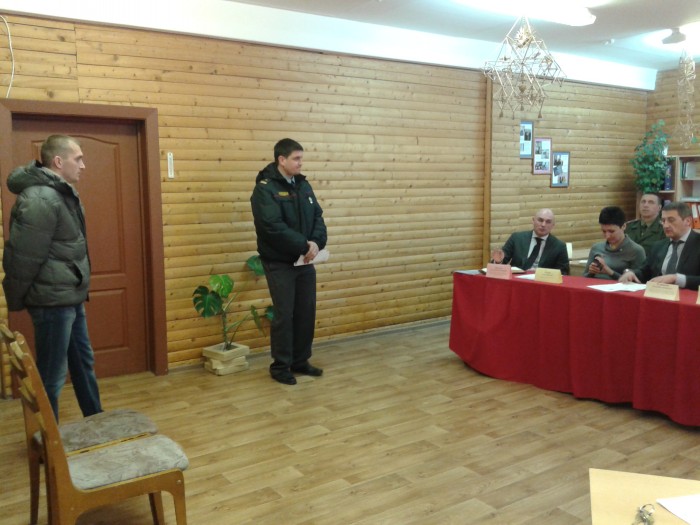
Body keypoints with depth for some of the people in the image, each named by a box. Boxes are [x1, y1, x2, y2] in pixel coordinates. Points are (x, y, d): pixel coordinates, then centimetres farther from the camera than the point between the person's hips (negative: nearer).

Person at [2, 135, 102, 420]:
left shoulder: (62, 192, 10)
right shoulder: (39, 199, -22)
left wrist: (78, 291, 16)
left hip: (71, 297, 10)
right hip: (53, 301, -10)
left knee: (84, 363, 20)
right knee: (51, 375, 3)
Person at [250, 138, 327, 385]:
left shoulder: (303, 185, 9)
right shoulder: (265, 189, -13)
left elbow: (317, 217, 6)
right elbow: (273, 227, -23)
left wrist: (316, 242, -13)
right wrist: (305, 246, -22)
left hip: (305, 261, 7)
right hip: (280, 263, -6)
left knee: (306, 312, 10)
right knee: (284, 315, -1)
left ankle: (300, 361, 24)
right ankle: (280, 366, 13)